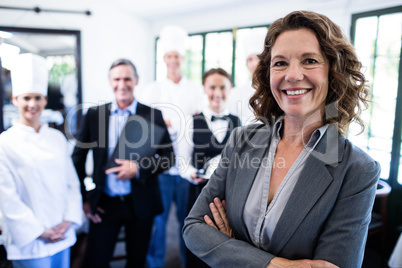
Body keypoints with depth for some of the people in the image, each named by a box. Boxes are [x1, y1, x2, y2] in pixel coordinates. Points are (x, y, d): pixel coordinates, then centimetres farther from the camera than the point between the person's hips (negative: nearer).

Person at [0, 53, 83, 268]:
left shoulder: (58, 138, 5)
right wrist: (39, 232, -10)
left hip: (63, 236, 4)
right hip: (30, 241, -4)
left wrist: (68, 221, -3)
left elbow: (72, 182, 7)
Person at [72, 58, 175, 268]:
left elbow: (168, 156, -2)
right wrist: (82, 198, 2)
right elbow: (78, 158, 6)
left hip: (140, 204, 0)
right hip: (103, 203, 1)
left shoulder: (153, 115, -3)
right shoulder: (94, 114, 0)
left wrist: (138, 168, -18)